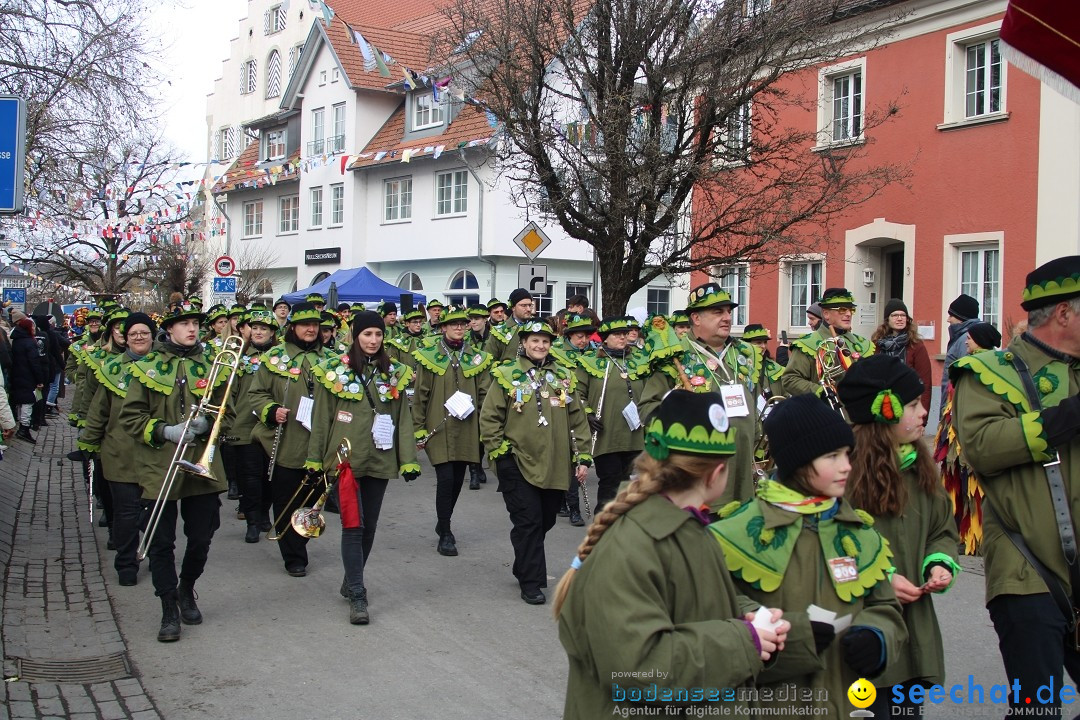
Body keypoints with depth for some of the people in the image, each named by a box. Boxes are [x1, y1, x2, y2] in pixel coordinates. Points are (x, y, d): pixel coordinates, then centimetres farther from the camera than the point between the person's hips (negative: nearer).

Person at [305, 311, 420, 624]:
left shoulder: (394, 373, 7)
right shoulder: (334, 371, -1)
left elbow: (403, 419, 7)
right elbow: (321, 418, 1)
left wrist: (409, 459, 1)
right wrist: (315, 459, 0)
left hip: (379, 459, 3)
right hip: (345, 458, -3)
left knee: (369, 525, 11)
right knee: (353, 525, -6)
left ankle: (352, 581, 30)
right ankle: (357, 596, -3)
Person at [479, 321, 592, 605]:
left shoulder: (563, 376, 9)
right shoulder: (507, 375, -2)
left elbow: (578, 420, 11)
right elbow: (489, 417, 0)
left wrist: (582, 457, 6)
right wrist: (498, 450, -7)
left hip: (555, 466, 4)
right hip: (518, 463, -4)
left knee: (545, 520, 14)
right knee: (528, 522, -6)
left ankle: (524, 567, 35)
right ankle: (531, 583, 3)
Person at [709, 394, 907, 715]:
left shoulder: (858, 531, 5)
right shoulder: (743, 532, -14)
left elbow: (884, 607, 13)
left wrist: (876, 636, -9)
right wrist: (793, 634, -24)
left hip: (847, 702, 5)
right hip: (768, 704, -5)